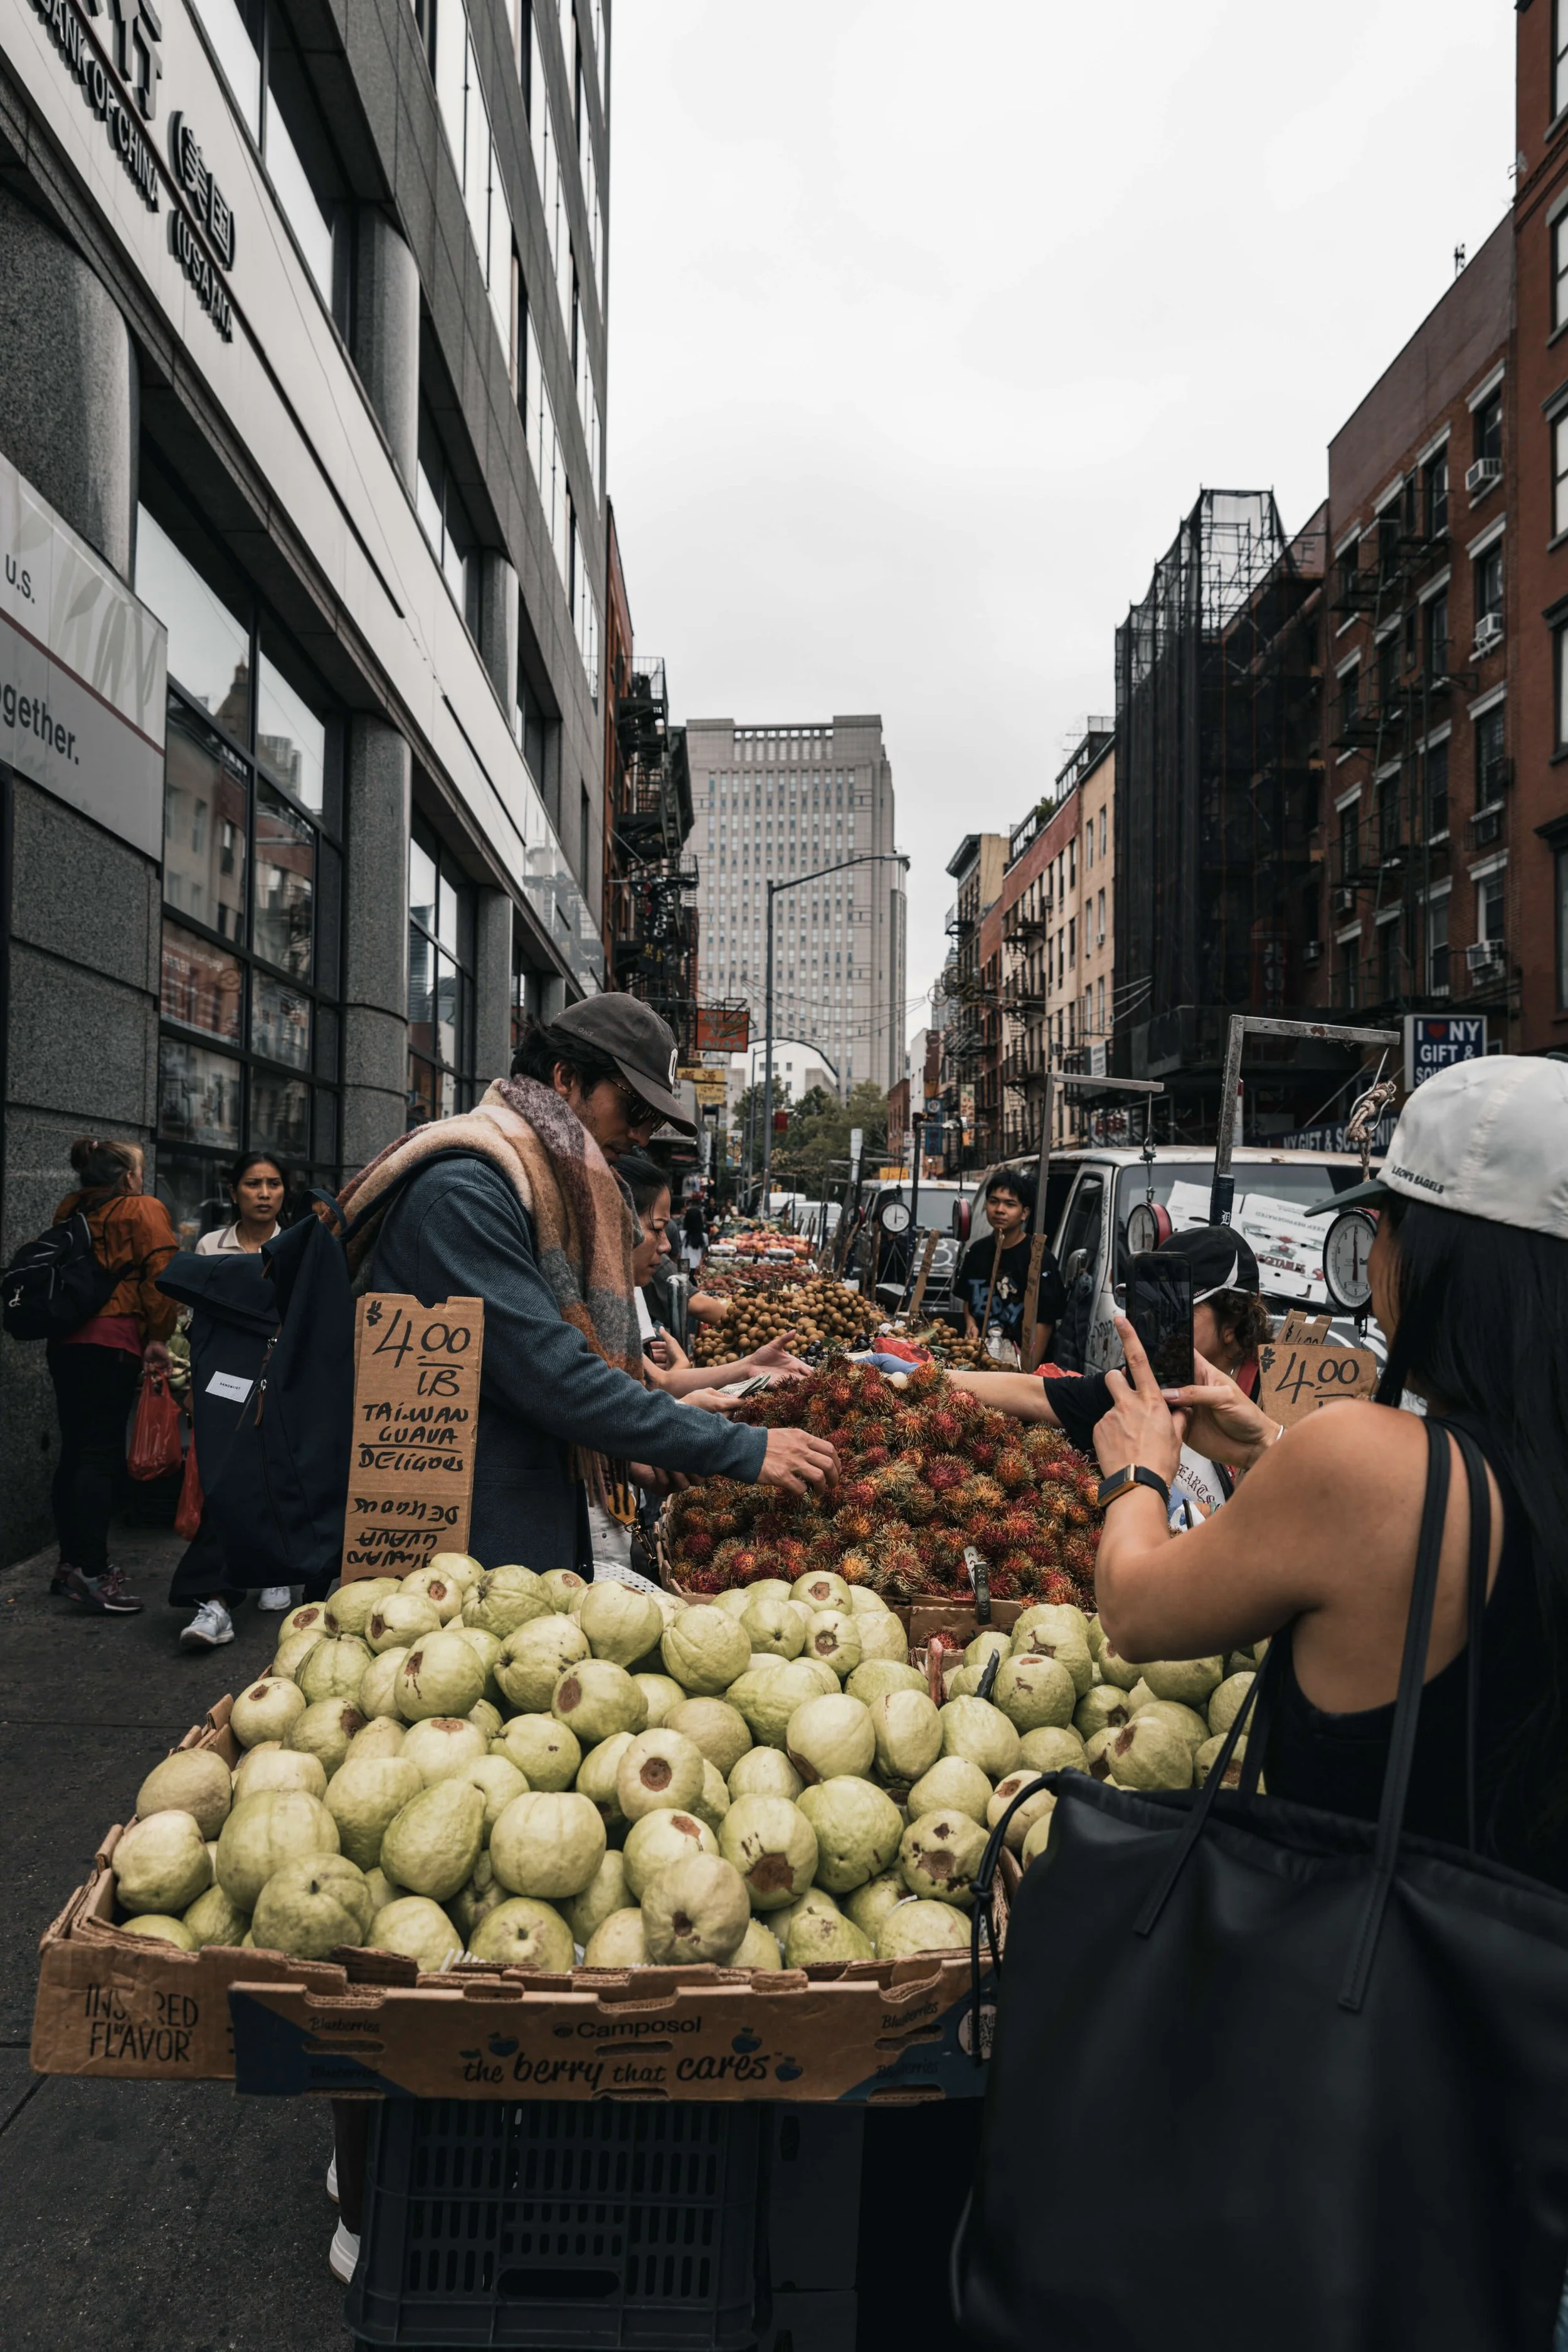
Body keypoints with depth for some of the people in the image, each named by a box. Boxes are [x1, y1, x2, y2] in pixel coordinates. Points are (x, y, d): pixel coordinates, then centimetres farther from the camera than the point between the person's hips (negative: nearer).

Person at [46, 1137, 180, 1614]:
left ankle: (71, 1561, 22)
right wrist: (158, 1337, -5)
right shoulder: (143, 1211, -4)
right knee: (102, 1453, -7)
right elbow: (161, 1274, -12)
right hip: (114, 1341, -7)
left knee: (74, 1449, 14)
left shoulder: (70, 1211, 15)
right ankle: (91, 1574, -10)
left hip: (64, 1341, 7)